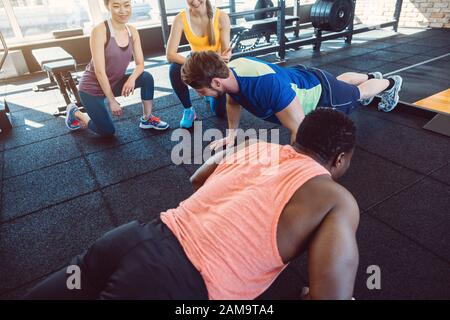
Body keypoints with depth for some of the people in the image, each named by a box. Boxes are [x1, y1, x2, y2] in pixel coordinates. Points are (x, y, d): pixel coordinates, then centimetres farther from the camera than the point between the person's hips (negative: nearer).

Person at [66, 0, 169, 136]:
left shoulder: (132, 31, -5)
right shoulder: (100, 31, -24)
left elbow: (140, 64, -5)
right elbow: (100, 71, -25)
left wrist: (132, 78, -27)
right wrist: (112, 101, -21)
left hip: (115, 83, 5)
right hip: (93, 88, -5)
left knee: (147, 77, -17)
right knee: (108, 131, -1)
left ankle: (147, 119, 0)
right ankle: (75, 113, 24)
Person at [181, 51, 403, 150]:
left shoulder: (269, 85, -51)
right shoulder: (229, 72, -26)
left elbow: (299, 129, -43)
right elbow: (233, 102, -2)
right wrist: (231, 134, -3)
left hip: (322, 93, -6)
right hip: (303, 76, 6)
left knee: (357, 93, 27)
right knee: (341, 82, 37)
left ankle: (390, 84, 59)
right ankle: (372, 76, 69)